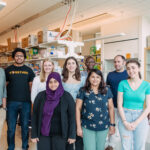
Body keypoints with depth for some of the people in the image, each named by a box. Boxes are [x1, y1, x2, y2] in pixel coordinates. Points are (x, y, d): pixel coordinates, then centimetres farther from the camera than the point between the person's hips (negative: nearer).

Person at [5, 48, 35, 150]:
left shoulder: (29, 70, 7)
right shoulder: (8, 70, 7)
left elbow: (31, 86, 9)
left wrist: (32, 99, 2)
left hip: (26, 102, 1)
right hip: (11, 102, 0)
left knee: (25, 126, 10)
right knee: (11, 127, 6)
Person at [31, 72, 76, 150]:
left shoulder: (67, 96, -6)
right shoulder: (40, 96, -2)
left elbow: (72, 116, -3)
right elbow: (34, 115, 2)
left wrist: (72, 135, -4)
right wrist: (34, 134, 1)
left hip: (60, 134, -1)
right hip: (43, 134, 1)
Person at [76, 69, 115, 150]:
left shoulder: (107, 90, 0)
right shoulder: (83, 91, -6)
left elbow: (111, 107, 4)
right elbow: (78, 108, -5)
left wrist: (112, 124, 5)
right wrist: (79, 127, -5)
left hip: (103, 127, 2)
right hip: (87, 127, -2)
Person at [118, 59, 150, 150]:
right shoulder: (123, 84, -3)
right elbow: (119, 104, -3)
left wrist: (136, 123, -10)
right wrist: (125, 122, -10)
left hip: (141, 118, 0)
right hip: (125, 116, 0)